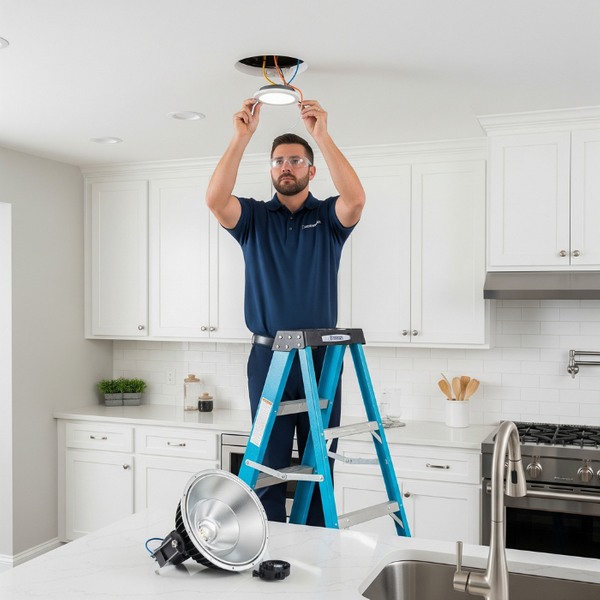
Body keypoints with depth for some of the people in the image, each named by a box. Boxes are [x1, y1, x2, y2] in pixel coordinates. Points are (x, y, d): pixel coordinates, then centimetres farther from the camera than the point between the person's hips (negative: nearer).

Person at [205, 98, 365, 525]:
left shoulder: (328, 217, 7)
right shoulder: (254, 217, 9)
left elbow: (356, 198, -16)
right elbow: (216, 199, -12)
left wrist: (322, 135, -21)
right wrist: (242, 137, -18)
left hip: (321, 359, 0)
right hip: (269, 357, 0)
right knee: (268, 467, 4)